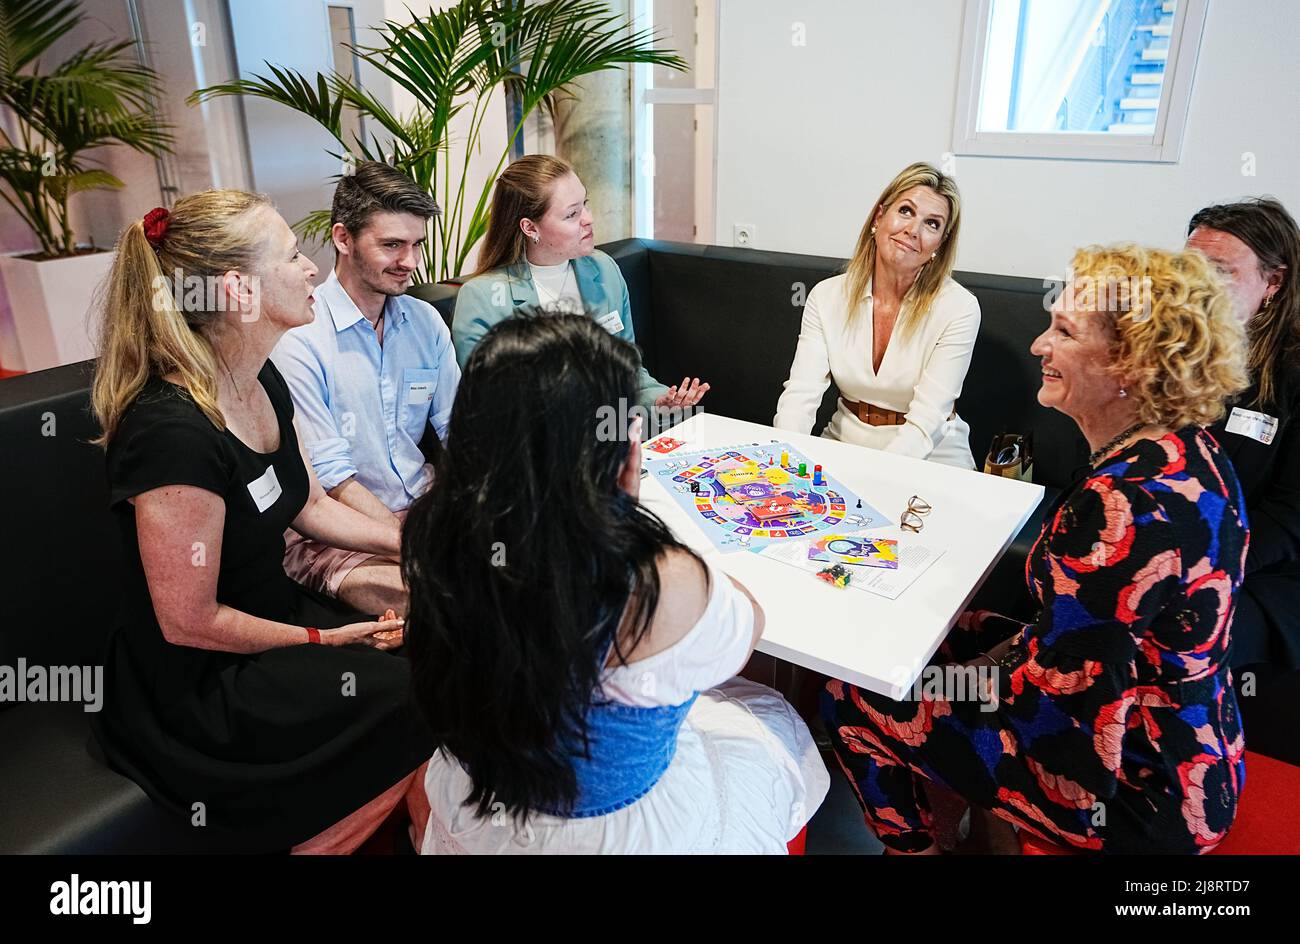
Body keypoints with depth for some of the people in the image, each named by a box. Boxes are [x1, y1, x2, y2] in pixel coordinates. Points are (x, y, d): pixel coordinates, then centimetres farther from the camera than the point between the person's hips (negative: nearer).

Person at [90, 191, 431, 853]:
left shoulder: (262, 383, -1)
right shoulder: (175, 435, -29)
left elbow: (311, 505, 11)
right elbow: (189, 621, -22)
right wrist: (324, 641, -12)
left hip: (276, 613, 8)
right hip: (201, 691, -8)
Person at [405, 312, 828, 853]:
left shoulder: (433, 535, -22)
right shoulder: (664, 588, -38)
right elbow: (746, 624, -13)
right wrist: (625, 503, -13)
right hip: (621, 832, -4)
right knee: (778, 725, 26)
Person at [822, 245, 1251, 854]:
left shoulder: (1125, 505, -33)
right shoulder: (1189, 451, -2)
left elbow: (1070, 694, -28)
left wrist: (979, 681, -11)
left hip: (1133, 800, -9)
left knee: (849, 697, -1)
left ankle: (913, 845, 27)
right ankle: (978, 824, 35)